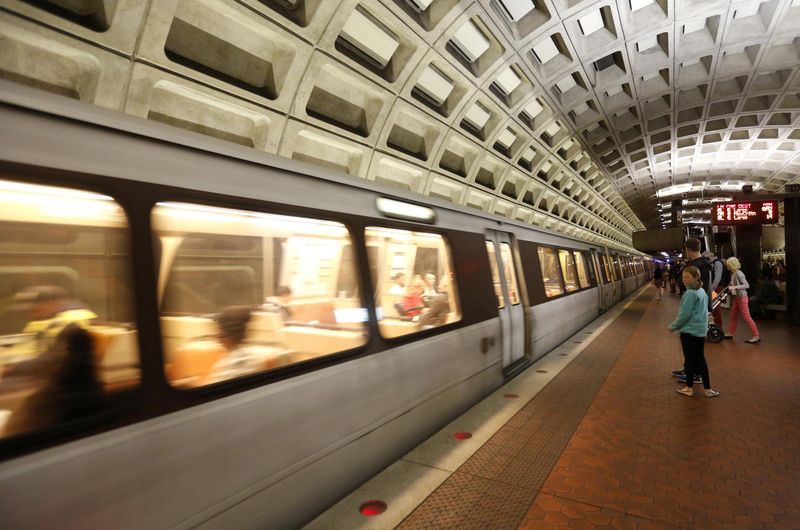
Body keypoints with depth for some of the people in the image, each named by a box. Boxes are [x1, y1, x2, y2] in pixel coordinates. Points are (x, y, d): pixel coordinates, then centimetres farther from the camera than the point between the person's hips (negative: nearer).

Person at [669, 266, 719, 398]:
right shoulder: (702, 291, 8)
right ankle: (707, 388, 17)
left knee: (689, 360, 4)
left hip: (689, 331, -8)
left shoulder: (690, 294, -21)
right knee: (700, 359, 14)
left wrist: (673, 326, -8)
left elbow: (684, 314, -20)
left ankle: (689, 388, 16)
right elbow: (701, 311, 16)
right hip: (701, 330, 8)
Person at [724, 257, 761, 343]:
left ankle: (756, 336, 2)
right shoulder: (733, 274, 5)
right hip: (736, 297, 9)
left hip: (742, 297, -9)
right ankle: (730, 333, 23)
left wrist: (735, 287, -29)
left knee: (746, 317, -5)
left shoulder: (738, 273, -19)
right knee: (733, 316, 14)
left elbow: (746, 285, -21)